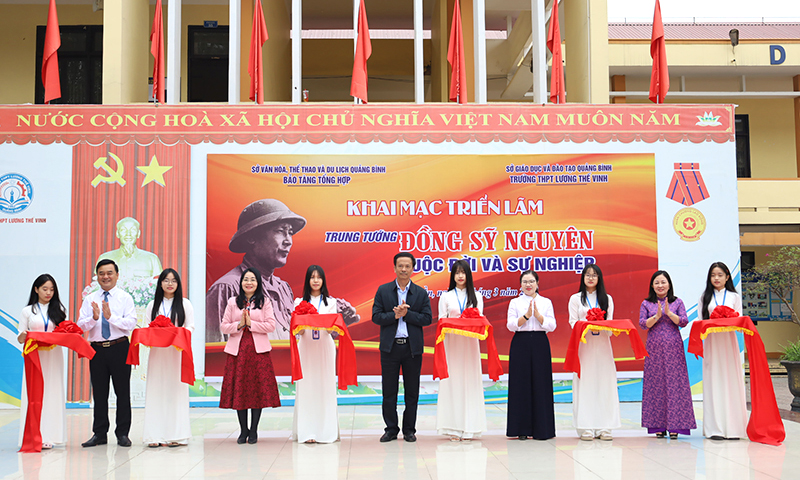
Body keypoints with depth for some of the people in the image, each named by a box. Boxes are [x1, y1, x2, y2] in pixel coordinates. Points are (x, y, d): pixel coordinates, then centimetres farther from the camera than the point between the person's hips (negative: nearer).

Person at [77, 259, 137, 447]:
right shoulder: (90, 299, 9)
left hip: (120, 348, -2)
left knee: (123, 391, 2)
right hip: (97, 349, 2)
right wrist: (94, 318, -19)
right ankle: (99, 434, 18)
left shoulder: (125, 297, 2)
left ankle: (122, 434, 10)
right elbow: (81, 326, 0)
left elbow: (131, 324, -9)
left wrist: (111, 317, -20)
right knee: (99, 392, 9)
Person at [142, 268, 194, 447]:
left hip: (177, 351, -2)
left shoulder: (185, 304, 9)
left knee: (176, 390, -5)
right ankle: (156, 435, 0)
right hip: (157, 351, 2)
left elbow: (190, 326, 3)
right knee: (156, 391, -2)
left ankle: (175, 435, -2)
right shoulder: (153, 305, 15)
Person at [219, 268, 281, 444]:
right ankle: (243, 430, 13)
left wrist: (251, 323, -11)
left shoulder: (265, 302, 7)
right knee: (238, 390, 1)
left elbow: (271, 325, -3)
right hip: (237, 350, 1)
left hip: (258, 351, -1)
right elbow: (223, 327, 6)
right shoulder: (233, 302, 10)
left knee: (258, 389, -2)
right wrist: (239, 325, -11)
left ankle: (253, 431, 9)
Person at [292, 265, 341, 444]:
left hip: (325, 348, 0)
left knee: (326, 387, -2)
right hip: (306, 348, 0)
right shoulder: (299, 302, 9)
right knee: (306, 387, -2)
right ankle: (307, 431, 1)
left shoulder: (331, 302, 10)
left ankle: (326, 430, 4)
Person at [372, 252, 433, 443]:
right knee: (389, 391, 4)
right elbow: (376, 316, -2)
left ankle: (409, 430, 17)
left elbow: (427, 318, -2)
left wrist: (407, 314, -14)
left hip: (412, 348, 0)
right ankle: (391, 429, 16)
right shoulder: (383, 290, 4)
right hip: (390, 347, 0)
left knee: (412, 391, 6)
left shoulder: (421, 293, 5)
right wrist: (394, 315, -16)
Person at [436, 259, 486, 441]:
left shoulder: (476, 296, 12)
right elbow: (441, 320, 6)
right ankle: (453, 428, -1)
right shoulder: (446, 296, 10)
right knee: (452, 381, -4)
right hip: (451, 342, -1)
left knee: (470, 381, -3)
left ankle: (469, 428, 1)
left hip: (470, 343, 1)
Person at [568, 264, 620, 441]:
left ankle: (603, 427, 1)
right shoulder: (575, 299, 10)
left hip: (602, 344, 2)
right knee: (584, 383, -6)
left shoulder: (607, 299, 15)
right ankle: (586, 428, -5)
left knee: (604, 382, -2)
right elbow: (573, 322, 1)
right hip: (583, 344, -2)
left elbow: (610, 322, 8)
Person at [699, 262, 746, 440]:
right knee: (713, 381, -4)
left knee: (731, 380, -5)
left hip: (729, 340, 0)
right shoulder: (705, 297, 12)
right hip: (711, 341, 0)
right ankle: (715, 428, -3)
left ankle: (732, 427, 0)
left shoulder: (735, 297, 12)